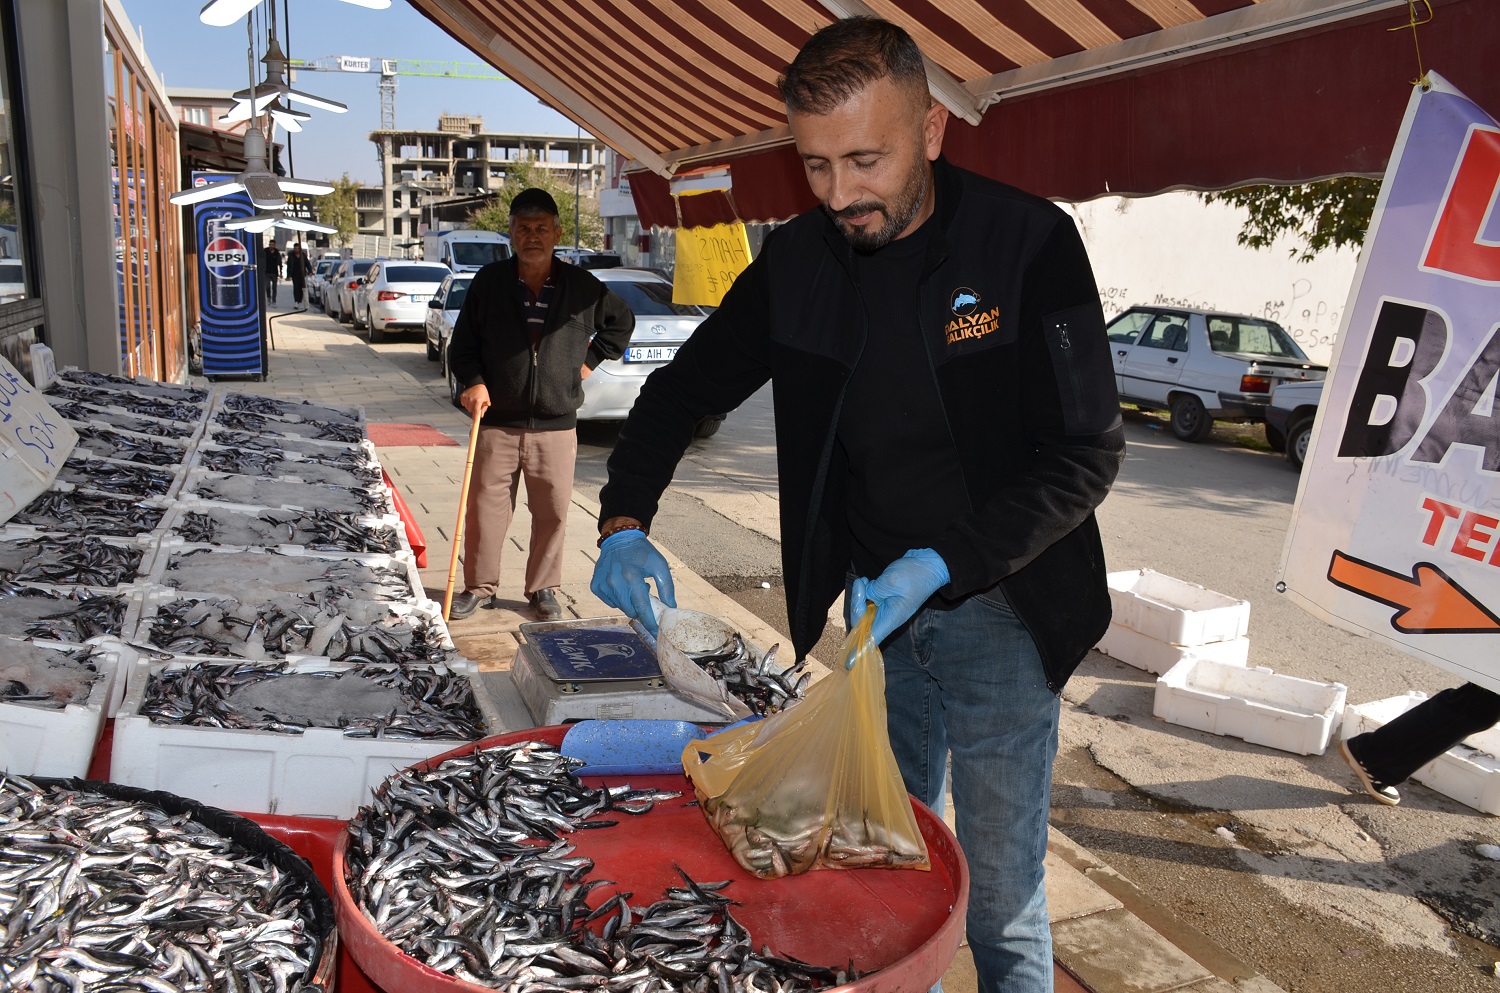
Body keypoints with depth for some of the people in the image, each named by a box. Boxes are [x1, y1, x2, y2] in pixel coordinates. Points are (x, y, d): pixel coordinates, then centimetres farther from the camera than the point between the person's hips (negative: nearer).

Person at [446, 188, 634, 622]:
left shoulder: (582, 287, 2)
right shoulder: (488, 282, 2)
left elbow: (623, 321, 21)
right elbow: (462, 345, 7)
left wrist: (590, 360, 12)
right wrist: (474, 381, -10)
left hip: (556, 427, 0)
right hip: (497, 424, 0)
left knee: (552, 513, 6)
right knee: (484, 509, 3)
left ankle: (543, 589, 22)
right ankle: (478, 586, 21)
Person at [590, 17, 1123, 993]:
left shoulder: (1029, 242, -15)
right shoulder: (797, 261, -3)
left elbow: (1088, 450, -15)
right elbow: (686, 387, 6)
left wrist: (941, 564, -24)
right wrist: (624, 522, -10)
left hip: (999, 611, -3)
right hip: (869, 607, 4)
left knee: (1000, 895, 6)